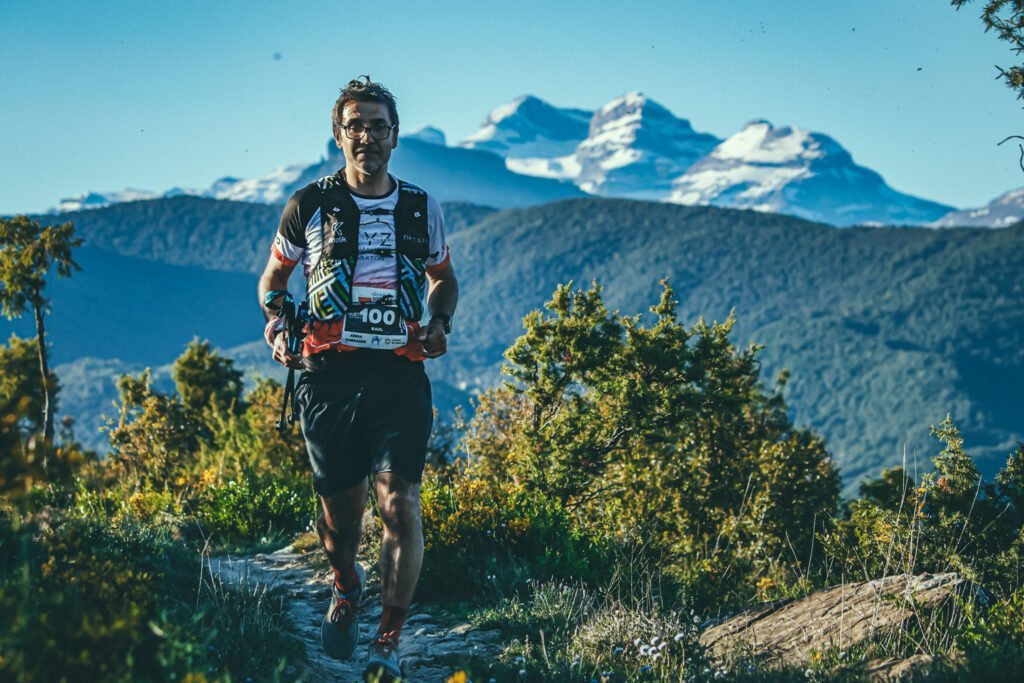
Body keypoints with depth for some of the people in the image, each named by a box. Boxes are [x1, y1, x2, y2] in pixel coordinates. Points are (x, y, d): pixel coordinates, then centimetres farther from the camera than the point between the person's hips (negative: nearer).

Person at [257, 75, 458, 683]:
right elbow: (274, 276, 18)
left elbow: (445, 278, 25)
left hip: (401, 376, 0)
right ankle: (346, 588, 43)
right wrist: (275, 325, 1)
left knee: (401, 506, -12)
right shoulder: (310, 205, 4)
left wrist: (440, 323, 7)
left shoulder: (422, 208, 9)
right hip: (330, 376, 0)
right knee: (341, 508, 9)